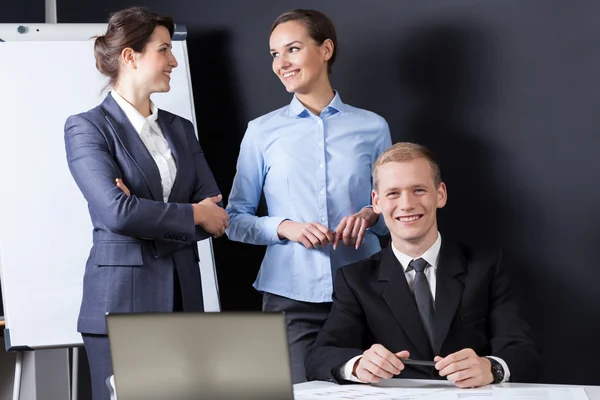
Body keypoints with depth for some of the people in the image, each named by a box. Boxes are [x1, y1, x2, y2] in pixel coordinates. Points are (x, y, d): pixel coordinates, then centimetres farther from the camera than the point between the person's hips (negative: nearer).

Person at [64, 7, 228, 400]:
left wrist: (145, 214, -10)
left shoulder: (180, 128, 14)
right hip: (121, 300, -5)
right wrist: (193, 215, -6)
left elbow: (217, 213, 5)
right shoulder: (87, 127, -3)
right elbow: (116, 212, -17)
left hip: (183, 297, 5)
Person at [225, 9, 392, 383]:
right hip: (291, 297, -1)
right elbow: (235, 220, 7)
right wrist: (285, 227, -11)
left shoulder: (372, 127, 7)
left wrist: (370, 216, -7)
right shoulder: (262, 132, 6)